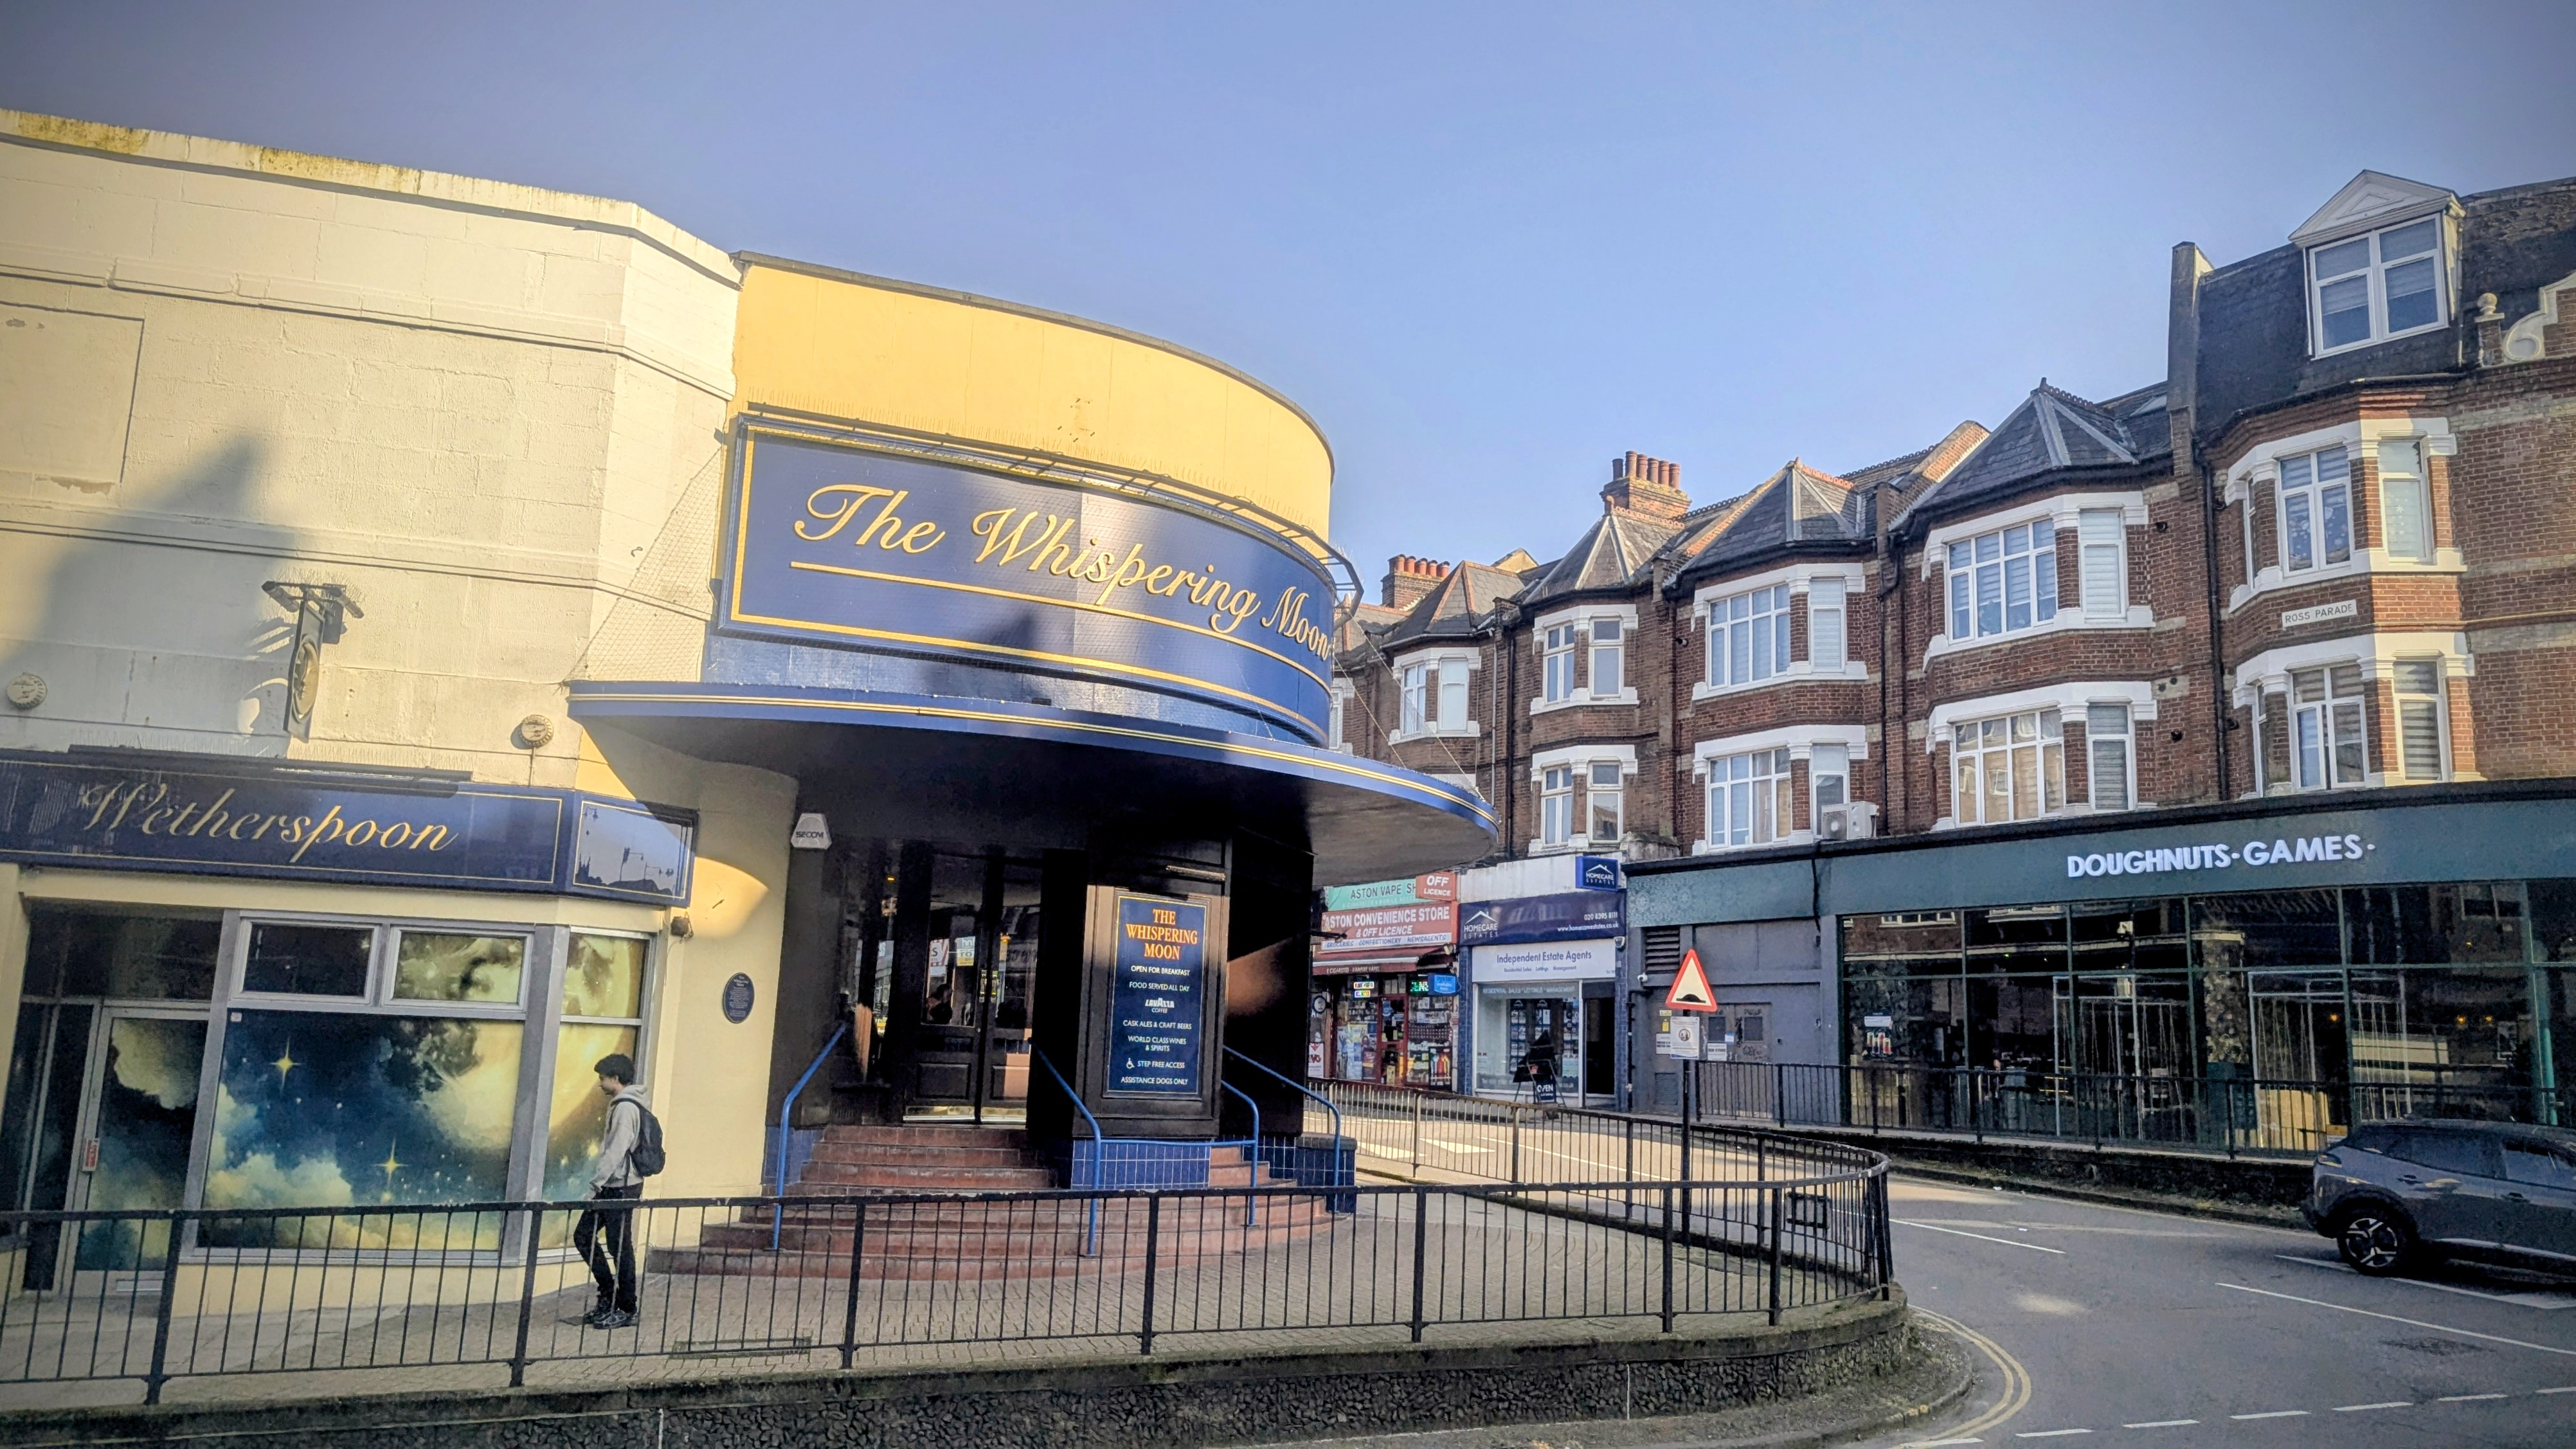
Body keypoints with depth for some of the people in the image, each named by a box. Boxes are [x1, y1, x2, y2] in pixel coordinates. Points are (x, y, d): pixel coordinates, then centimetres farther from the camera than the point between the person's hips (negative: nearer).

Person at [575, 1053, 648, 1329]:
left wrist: (595, 1184, -19)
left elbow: (616, 1151, -21)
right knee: (583, 1236, 12)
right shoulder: (621, 1105, 16)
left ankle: (626, 1310, 4)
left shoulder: (626, 1107, -16)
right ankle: (609, 1296, 18)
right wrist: (598, 1184, 17)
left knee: (620, 1247, -4)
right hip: (612, 1186, 10)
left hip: (621, 1187, -10)